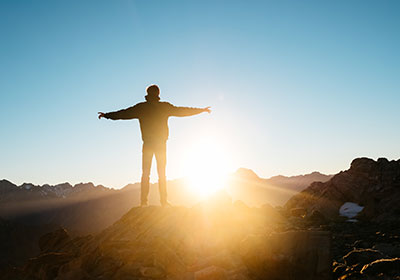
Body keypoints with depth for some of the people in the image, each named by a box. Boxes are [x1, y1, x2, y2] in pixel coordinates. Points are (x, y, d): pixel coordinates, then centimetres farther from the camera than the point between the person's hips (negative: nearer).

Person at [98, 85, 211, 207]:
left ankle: (143, 201, -1)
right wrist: (201, 110, 17)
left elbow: (124, 113, 7)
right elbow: (182, 111, 6)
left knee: (145, 173, 4)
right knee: (162, 173, 7)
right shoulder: (165, 107, 0)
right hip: (161, 144, 0)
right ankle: (163, 201, 4)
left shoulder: (141, 107, 1)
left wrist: (107, 115, 21)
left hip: (147, 144, 0)